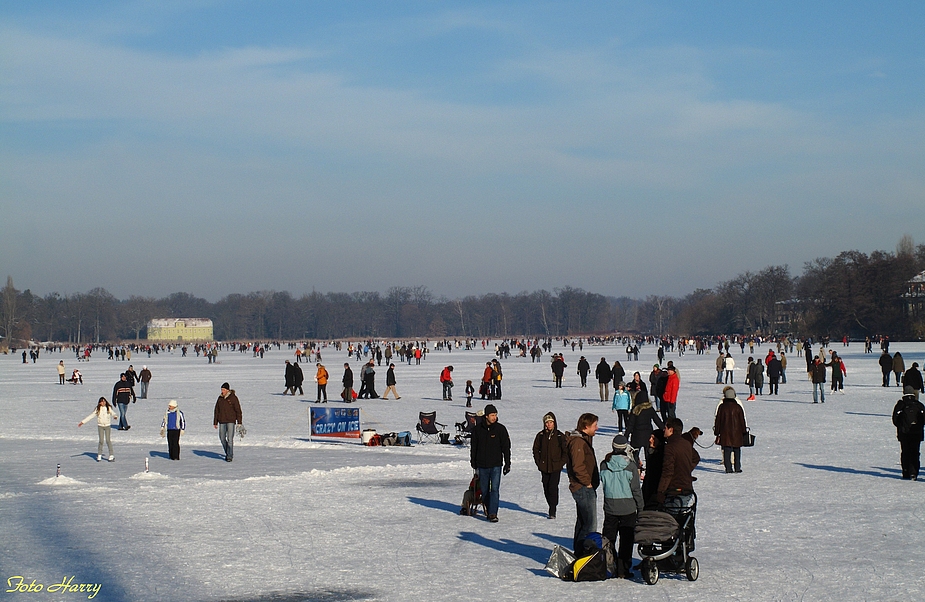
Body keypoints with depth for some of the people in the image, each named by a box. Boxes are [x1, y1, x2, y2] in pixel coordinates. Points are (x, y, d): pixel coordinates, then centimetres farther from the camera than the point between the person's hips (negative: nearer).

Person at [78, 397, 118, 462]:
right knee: (101, 441, -2)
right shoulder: (98, 409, 0)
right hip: (100, 426, 1)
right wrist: (83, 422, 1)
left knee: (108, 440, -5)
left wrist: (114, 416, -33)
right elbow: (90, 416, 3)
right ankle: (99, 455, 10)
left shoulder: (109, 408, 0)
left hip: (107, 426, -1)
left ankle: (111, 456, 0)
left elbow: (113, 413, -8)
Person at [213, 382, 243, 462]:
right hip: (222, 422, 5)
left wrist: (239, 422, -10)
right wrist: (215, 422, 10)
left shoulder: (233, 398, -6)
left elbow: (238, 410, -6)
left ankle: (230, 456, -4)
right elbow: (216, 411, 12)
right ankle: (228, 453, 25)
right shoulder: (220, 398, 8)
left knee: (230, 438, -9)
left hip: (231, 421, -5)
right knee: (222, 438, 6)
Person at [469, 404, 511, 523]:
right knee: (484, 490, 8)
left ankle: (493, 513, -13)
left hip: (496, 465, -2)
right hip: (482, 465, 2)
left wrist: (507, 464, -2)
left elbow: (506, 447, 2)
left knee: (495, 489, -10)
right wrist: (473, 463, 12)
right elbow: (473, 447, 12)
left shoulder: (500, 429, -1)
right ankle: (488, 510, 22)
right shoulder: (477, 429, 2)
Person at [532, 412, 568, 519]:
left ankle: (552, 511, -9)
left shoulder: (560, 436, -1)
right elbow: (536, 449, 14)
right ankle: (552, 509, 19)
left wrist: (561, 463, -5)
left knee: (553, 488, -12)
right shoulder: (541, 435, 5)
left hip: (556, 467, -3)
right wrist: (538, 462, 5)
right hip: (544, 467, 3)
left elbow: (565, 452, 3)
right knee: (546, 489, 6)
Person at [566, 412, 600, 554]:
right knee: (590, 525, -12)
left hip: (584, 489, 11)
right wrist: (587, 482, -15)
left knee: (583, 523, 18)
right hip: (584, 489, -11)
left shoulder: (584, 440, 16)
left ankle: (578, 552, 26)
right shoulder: (578, 442, -17)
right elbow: (578, 467, -24)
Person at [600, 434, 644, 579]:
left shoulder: (604, 465, -4)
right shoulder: (631, 466, -11)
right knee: (626, 540, 6)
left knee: (608, 539, 12)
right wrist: (640, 507, 2)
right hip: (628, 508, -2)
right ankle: (623, 570, 6)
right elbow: (636, 489, -6)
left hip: (609, 507, 2)